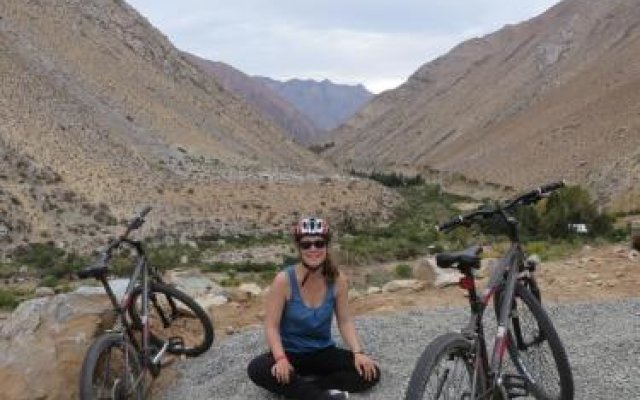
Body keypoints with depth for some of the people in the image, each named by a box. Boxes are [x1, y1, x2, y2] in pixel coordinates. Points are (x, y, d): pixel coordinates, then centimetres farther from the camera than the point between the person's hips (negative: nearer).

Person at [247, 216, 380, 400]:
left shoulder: (338, 280, -10)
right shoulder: (284, 280, -18)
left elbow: (345, 321, -4)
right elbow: (271, 326, -17)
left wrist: (358, 353, -20)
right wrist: (281, 359, -33)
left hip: (323, 352, 3)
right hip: (290, 353, -2)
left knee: (370, 373, -19)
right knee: (256, 369, -34)